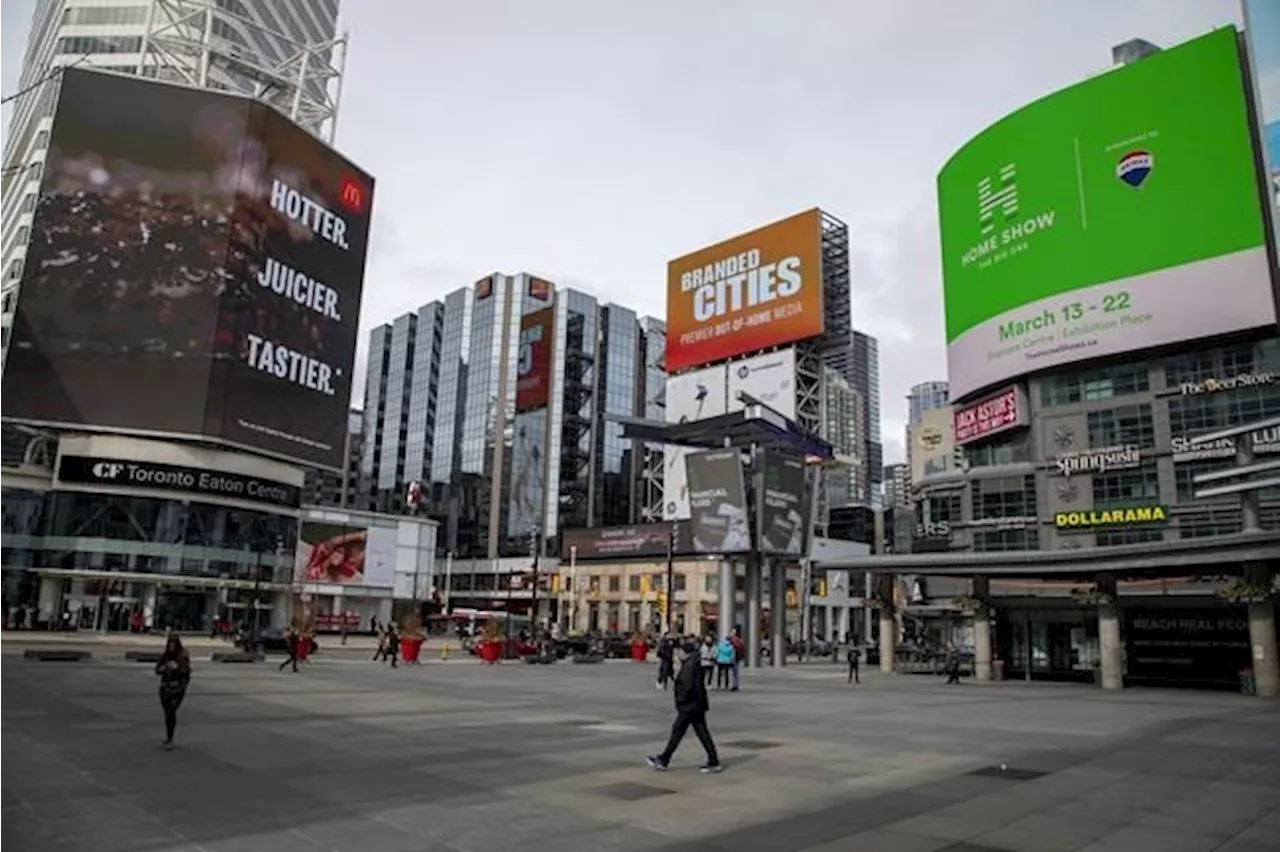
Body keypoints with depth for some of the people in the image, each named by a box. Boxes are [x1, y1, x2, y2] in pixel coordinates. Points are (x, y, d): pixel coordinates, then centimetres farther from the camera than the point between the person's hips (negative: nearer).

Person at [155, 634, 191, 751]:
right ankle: (168, 739, 22)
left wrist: (176, 667, -25)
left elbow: (187, 671, -10)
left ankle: (169, 739, -11)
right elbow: (157, 670, 10)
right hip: (165, 686, 5)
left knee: (171, 712, -14)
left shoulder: (183, 656, -5)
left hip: (178, 687, -5)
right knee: (167, 713, 10)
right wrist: (164, 668, -11)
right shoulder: (164, 656, 8)